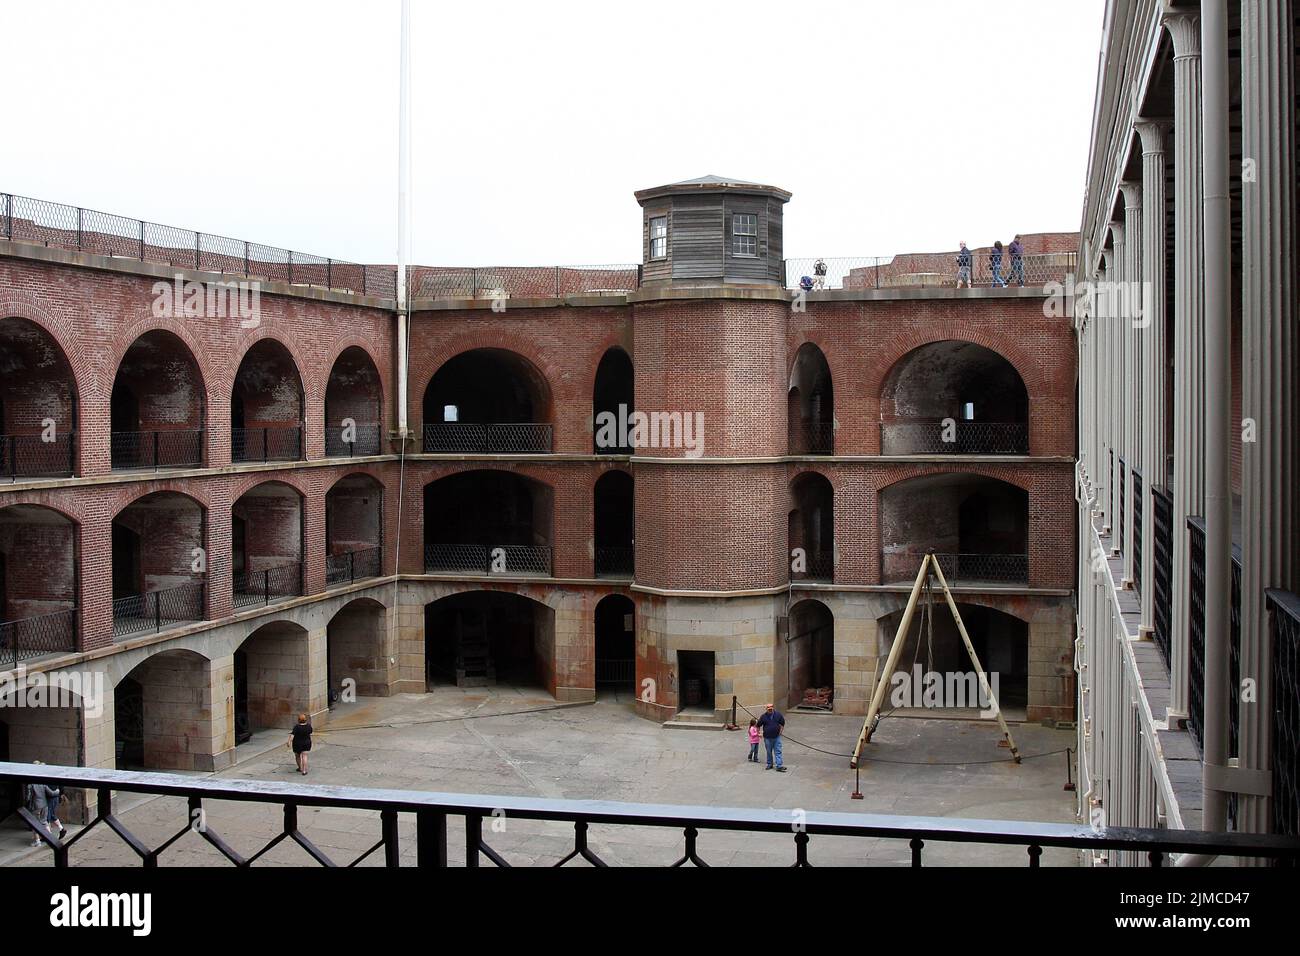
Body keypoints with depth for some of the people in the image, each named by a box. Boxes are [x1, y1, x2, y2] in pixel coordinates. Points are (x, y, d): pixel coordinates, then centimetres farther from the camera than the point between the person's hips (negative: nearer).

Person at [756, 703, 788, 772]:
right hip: (767, 737, 0)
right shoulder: (764, 716, -6)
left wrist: (780, 731, 6)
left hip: (777, 737, 0)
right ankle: (769, 765, 25)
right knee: (769, 752, 11)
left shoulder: (778, 714, -4)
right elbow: (758, 725, 6)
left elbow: (782, 723, 11)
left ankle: (779, 766, -5)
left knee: (778, 751, -4)